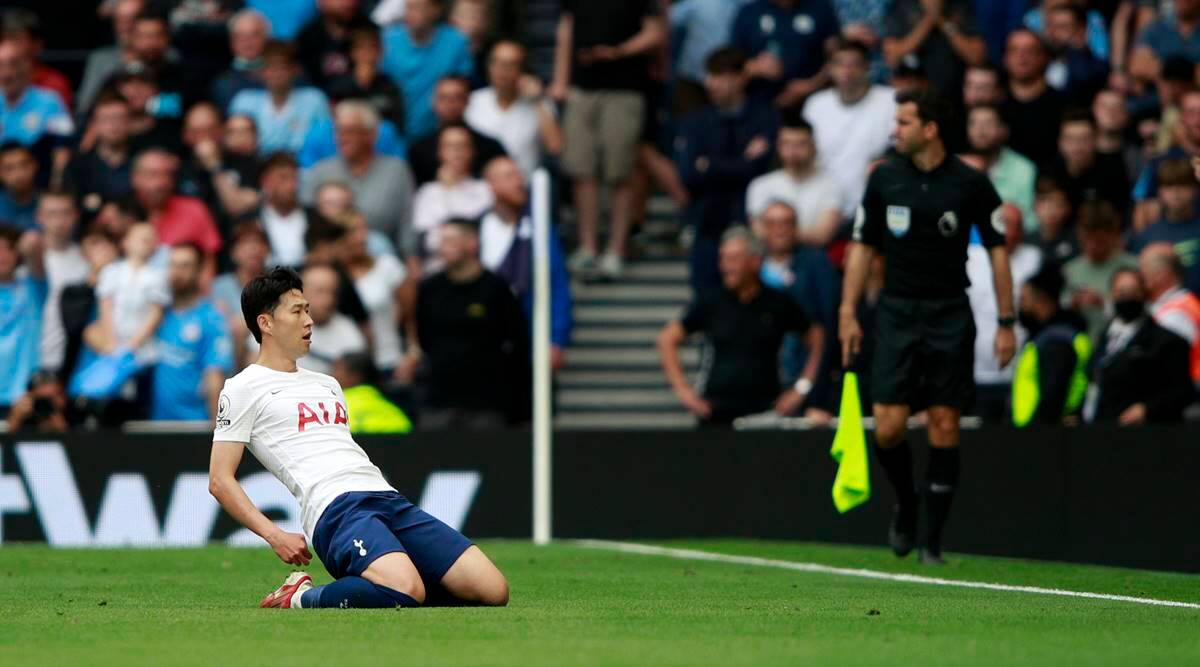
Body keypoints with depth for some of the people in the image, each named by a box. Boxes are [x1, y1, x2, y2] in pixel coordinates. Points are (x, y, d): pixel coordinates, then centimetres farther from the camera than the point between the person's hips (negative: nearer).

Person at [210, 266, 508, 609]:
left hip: (388, 499, 7)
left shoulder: (328, 385, 30)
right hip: (335, 509, -7)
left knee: (493, 590, -10)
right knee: (406, 591, -36)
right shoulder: (243, 389, 8)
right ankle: (302, 597, -10)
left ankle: (369, 587, 8)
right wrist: (275, 536, -11)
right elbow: (220, 480, 1)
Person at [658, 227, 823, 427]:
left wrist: (802, 388, 7)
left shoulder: (778, 304, 5)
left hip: (764, 410, 0)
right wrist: (682, 389, 4)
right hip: (718, 414, 0)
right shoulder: (711, 303, 6)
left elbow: (817, 339, 13)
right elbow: (667, 339, 11)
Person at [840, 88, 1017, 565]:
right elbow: (863, 246, 10)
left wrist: (1006, 323, -3)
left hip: (950, 318, -2)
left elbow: (997, 251, 1)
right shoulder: (885, 179, 2)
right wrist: (848, 311, 3)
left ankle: (932, 540, 6)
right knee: (888, 428, -8)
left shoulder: (970, 184, -4)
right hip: (897, 313, 2)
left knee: (944, 427, -2)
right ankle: (905, 504, 21)